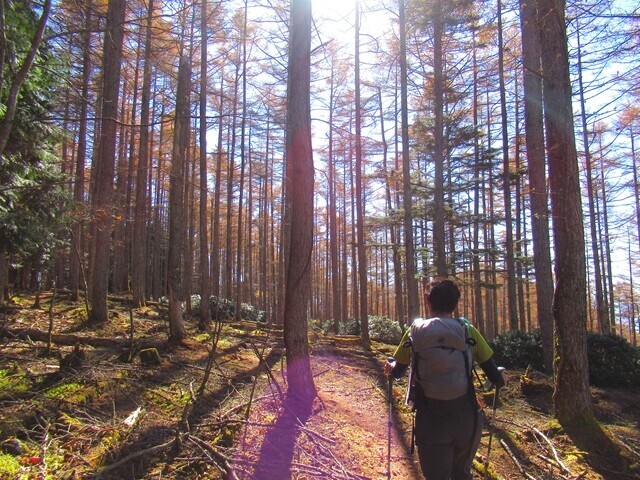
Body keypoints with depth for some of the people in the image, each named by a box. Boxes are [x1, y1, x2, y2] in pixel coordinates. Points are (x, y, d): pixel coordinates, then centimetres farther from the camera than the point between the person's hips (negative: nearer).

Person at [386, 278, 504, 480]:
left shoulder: (415, 332, -3)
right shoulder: (468, 331, -4)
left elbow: (396, 372, 6)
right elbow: (495, 376, -2)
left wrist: (391, 367, 29)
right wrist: (499, 379, 22)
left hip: (430, 421, -1)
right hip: (466, 418, 1)